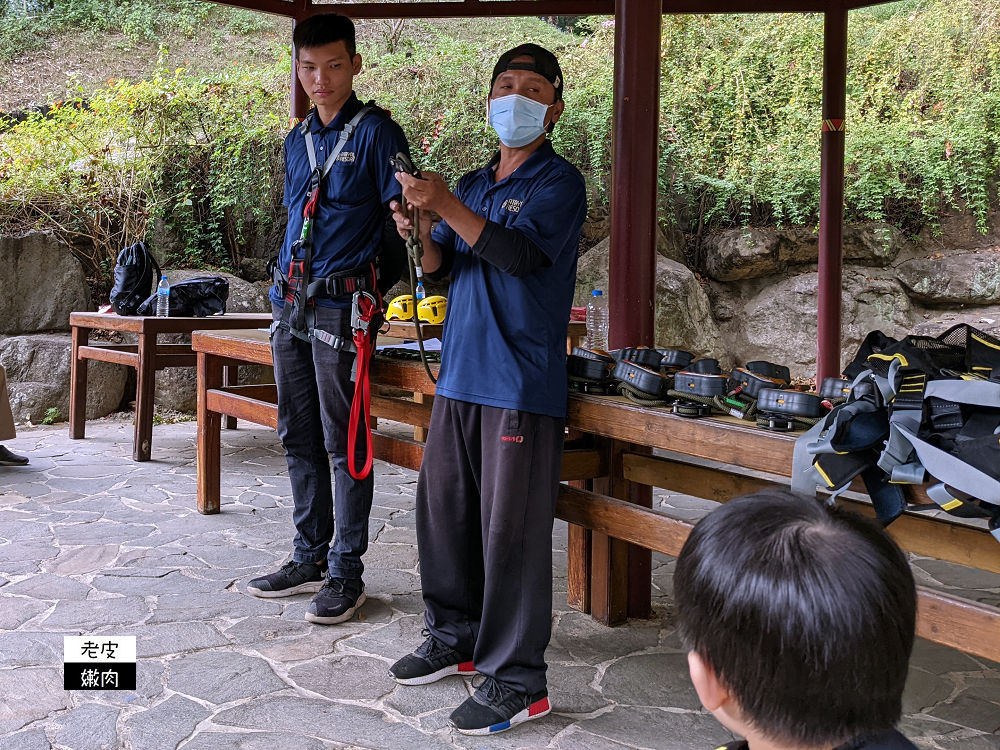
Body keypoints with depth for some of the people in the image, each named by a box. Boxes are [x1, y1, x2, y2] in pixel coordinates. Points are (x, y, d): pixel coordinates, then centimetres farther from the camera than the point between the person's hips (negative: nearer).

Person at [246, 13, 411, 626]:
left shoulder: (376, 131, -4)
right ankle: (310, 558, 24)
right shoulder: (298, 140, 18)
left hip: (341, 302, -7)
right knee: (299, 437, 12)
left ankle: (346, 573, 6)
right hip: (292, 301, 8)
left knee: (343, 442, -4)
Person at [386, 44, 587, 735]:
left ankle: (517, 681, 3)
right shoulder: (473, 184, 18)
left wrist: (445, 206, -23)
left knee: (511, 529, -6)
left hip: (522, 383, -7)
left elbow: (520, 253, -18)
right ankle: (456, 640, 29)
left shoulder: (560, 182, -3)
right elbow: (443, 267, 17)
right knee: (443, 509, 13)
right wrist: (421, 231, -4)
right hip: (460, 373, 8)